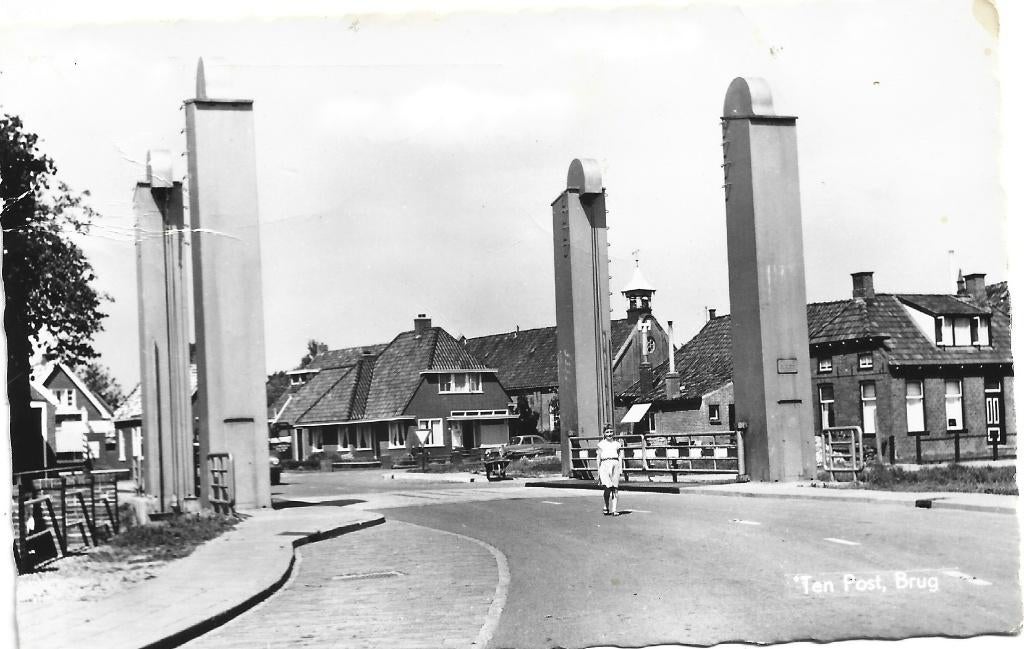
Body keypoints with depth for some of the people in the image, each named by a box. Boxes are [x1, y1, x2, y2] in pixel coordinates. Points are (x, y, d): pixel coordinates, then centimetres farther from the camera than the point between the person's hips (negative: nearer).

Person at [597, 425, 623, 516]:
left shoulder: (617, 443, 15)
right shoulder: (601, 444, 12)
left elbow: (620, 456, 15)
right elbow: (598, 458, 14)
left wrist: (620, 468, 6)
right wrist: (598, 471, 11)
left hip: (615, 464, 1)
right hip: (605, 465, -1)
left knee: (615, 489, -3)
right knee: (607, 488, -13)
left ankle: (614, 510, -1)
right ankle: (606, 507, 3)